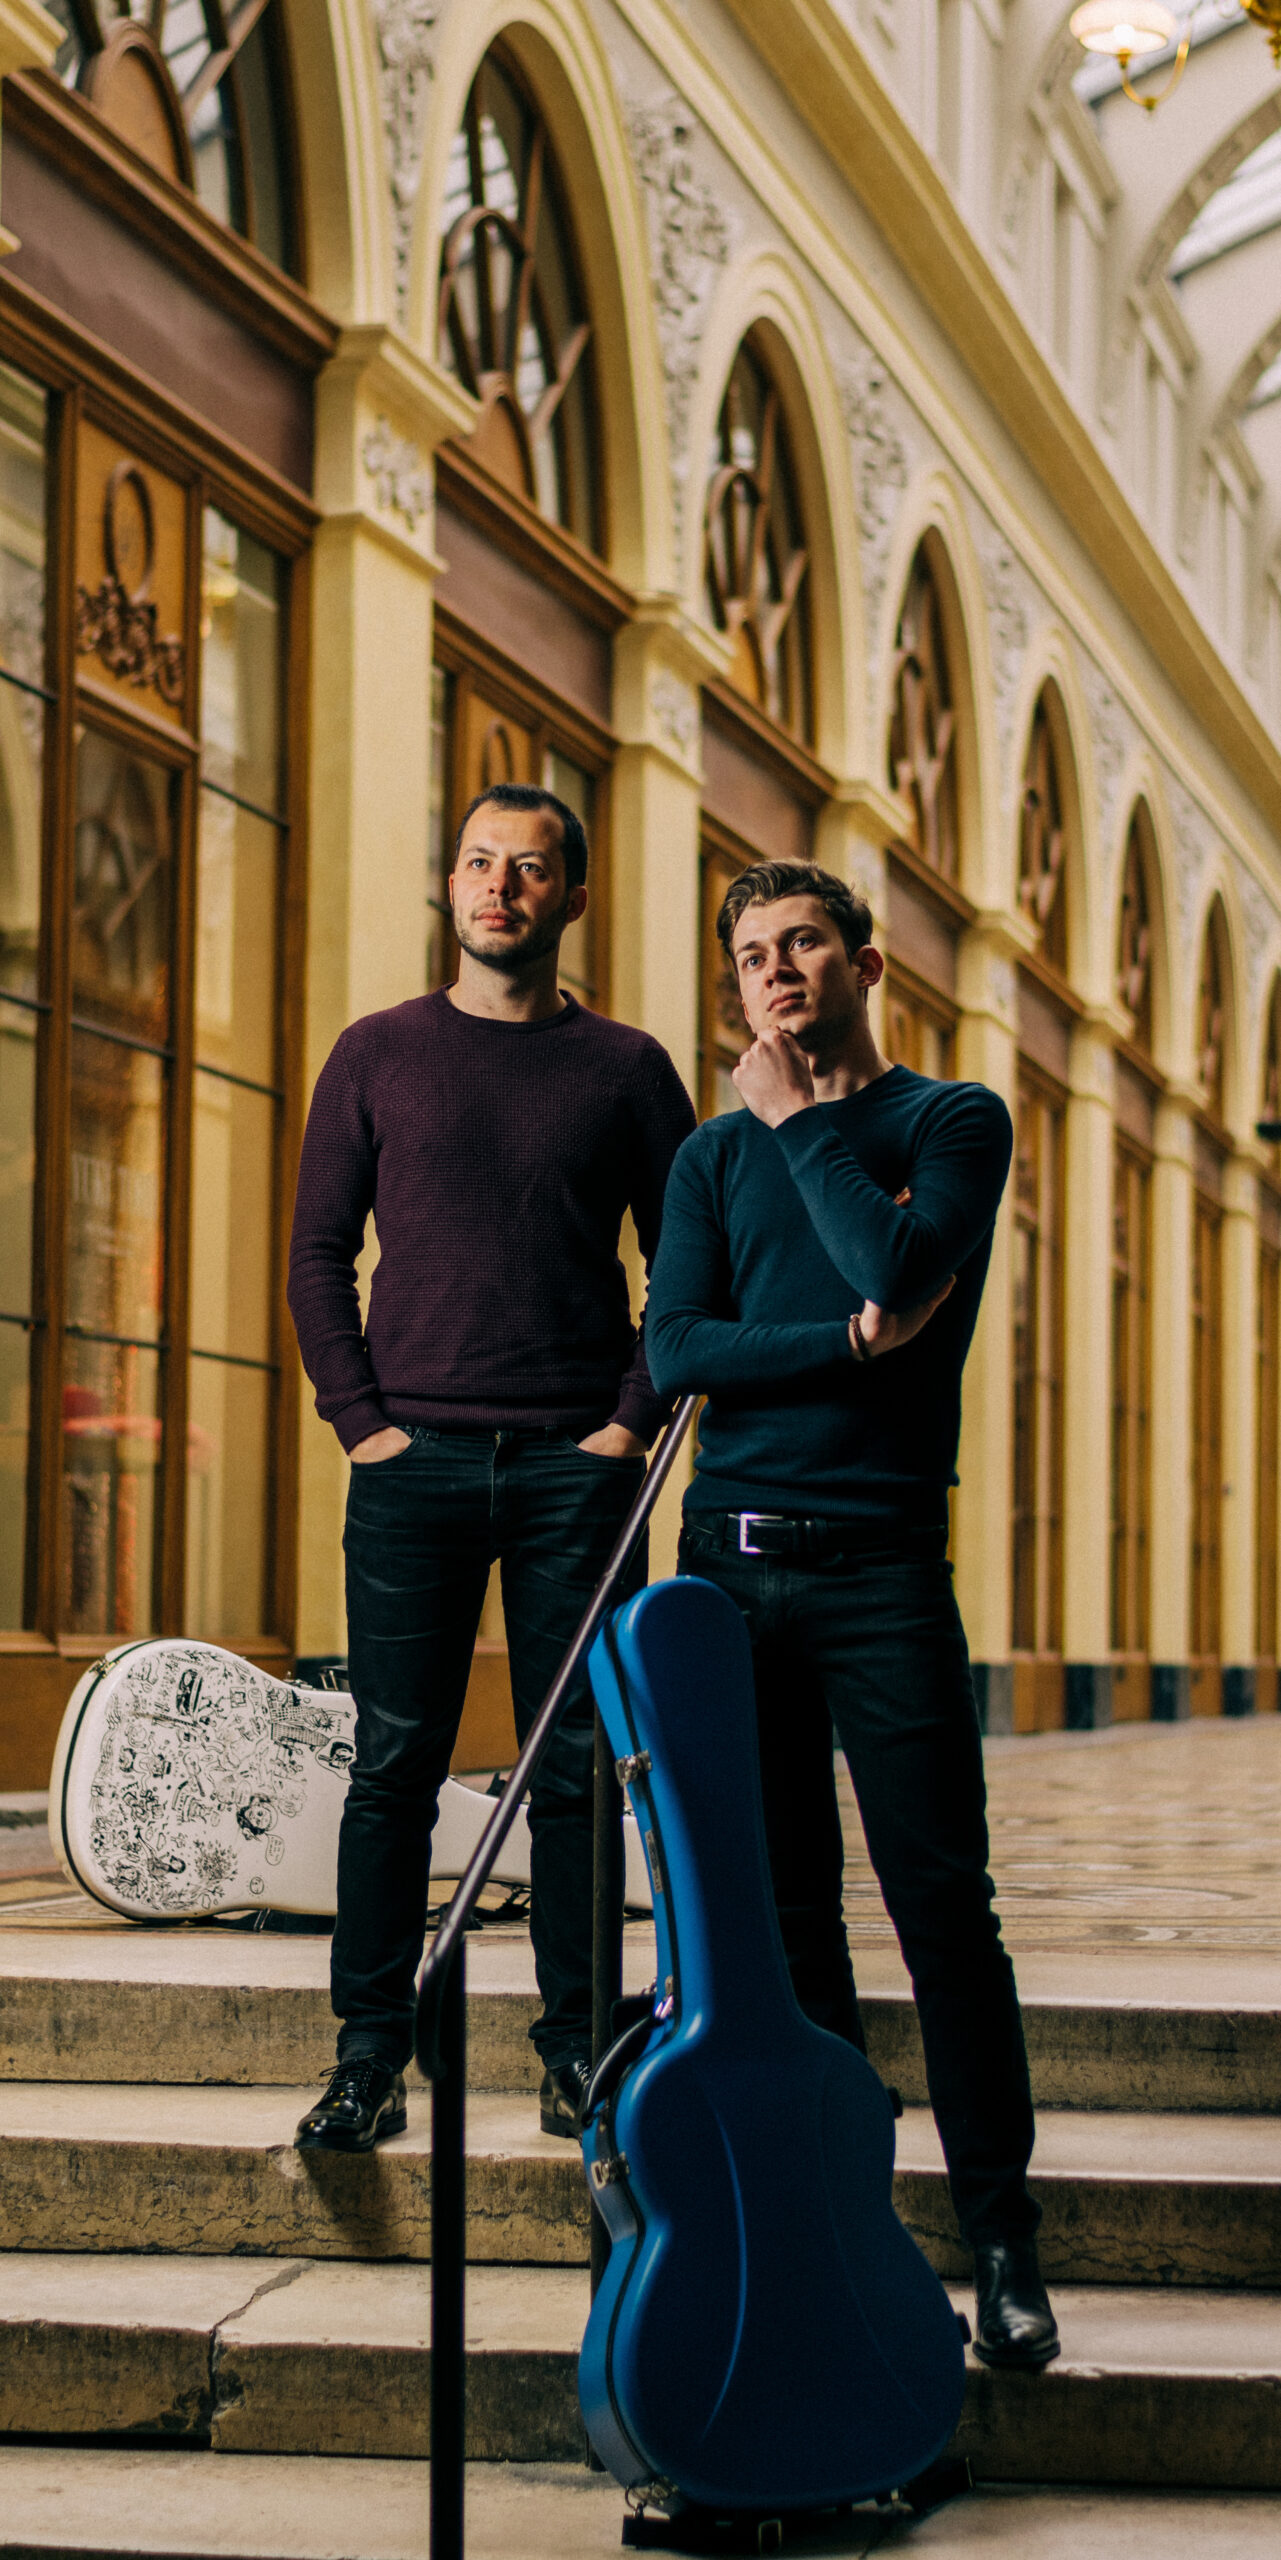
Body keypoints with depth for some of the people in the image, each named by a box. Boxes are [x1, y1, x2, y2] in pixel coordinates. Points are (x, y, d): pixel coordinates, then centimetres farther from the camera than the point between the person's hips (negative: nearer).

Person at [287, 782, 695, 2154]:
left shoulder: (625, 1069, 8)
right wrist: (361, 1419, -2)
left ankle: (575, 2048, 10)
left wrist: (634, 1419, -2)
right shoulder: (378, 1056, 9)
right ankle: (370, 2054, 5)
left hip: (576, 1465, 0)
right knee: (393, 1764, -1)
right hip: (415, 1460, 0)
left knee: (575, 1764, 2)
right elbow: (317, 1256, 9)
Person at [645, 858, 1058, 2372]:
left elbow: (907, 1271, -14)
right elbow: (675, 1354, 1)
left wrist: (797, 1117, -3)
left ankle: (1002, 2241, 2)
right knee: (782, 1914, 5)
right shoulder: (715, 1154, 15)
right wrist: (849, 1340, -11)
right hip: (731, 1555, 3)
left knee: (942, 1906, -6)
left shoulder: (953, 1121, 6)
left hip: (880, 1563, -3)